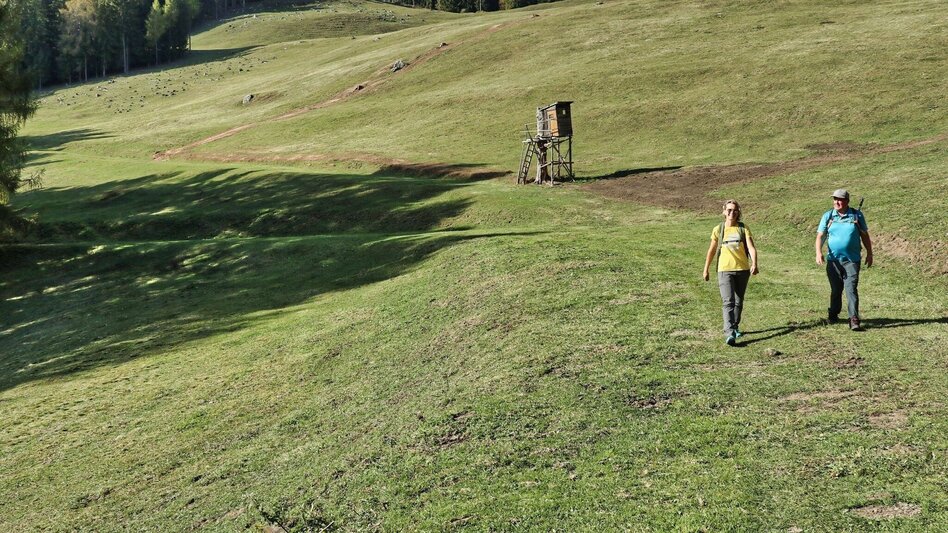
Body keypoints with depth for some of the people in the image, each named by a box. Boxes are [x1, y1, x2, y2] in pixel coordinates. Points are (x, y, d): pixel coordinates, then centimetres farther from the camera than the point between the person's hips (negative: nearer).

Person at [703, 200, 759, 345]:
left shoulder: (744, 229, 1)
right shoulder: (718, 229, 2)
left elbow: (751, 248, -10)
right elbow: (711, 250, 12)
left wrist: (754, 264, -27)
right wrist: (706, 270, 14)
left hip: (743, 269, 2)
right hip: (725, 270, -2)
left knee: (738, 301, 15)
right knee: (728, 301, -15)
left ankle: (735, 328, 34)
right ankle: (729, 333, -24)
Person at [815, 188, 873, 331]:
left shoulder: (857, 215, 2)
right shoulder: (828, 216, 3)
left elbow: (864, 235, 11)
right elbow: (820, 236, -1)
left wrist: (869, 253, 13)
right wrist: (818, 252, -16)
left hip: (852, 260, -2)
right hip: (833, 260, 2)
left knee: (851, 288, -11)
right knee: (835, 289, 12)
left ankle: (854, 319, -13)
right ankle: (833, 314, 31)